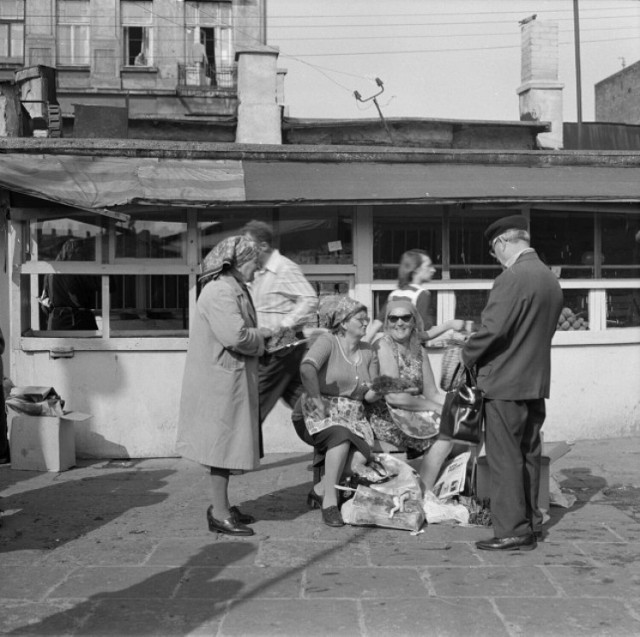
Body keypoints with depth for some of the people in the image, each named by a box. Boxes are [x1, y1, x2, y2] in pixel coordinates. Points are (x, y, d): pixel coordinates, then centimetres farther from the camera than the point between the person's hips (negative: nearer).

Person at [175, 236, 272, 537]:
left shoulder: (234, 289, 17)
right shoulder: (221, 291, -18)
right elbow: (235, 335, -28)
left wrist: (259, 335, 3)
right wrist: (261, 335, -11)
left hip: (230, 377, 11)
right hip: (221, 378, -11)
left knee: (226, 442, 16)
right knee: (223, 442, -4)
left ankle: (221, 505, 26)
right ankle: (219, 514, 4)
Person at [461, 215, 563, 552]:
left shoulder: (513, 277, -18)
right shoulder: (551, 279, 10)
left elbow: (492, 328, -22)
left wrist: (467, 355, -6)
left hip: (505, 383, -9)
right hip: (537, 381, 9)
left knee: (505, 459, -1)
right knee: (528, 455, 17)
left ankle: (512, 530, 3)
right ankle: (530, 521, 27)